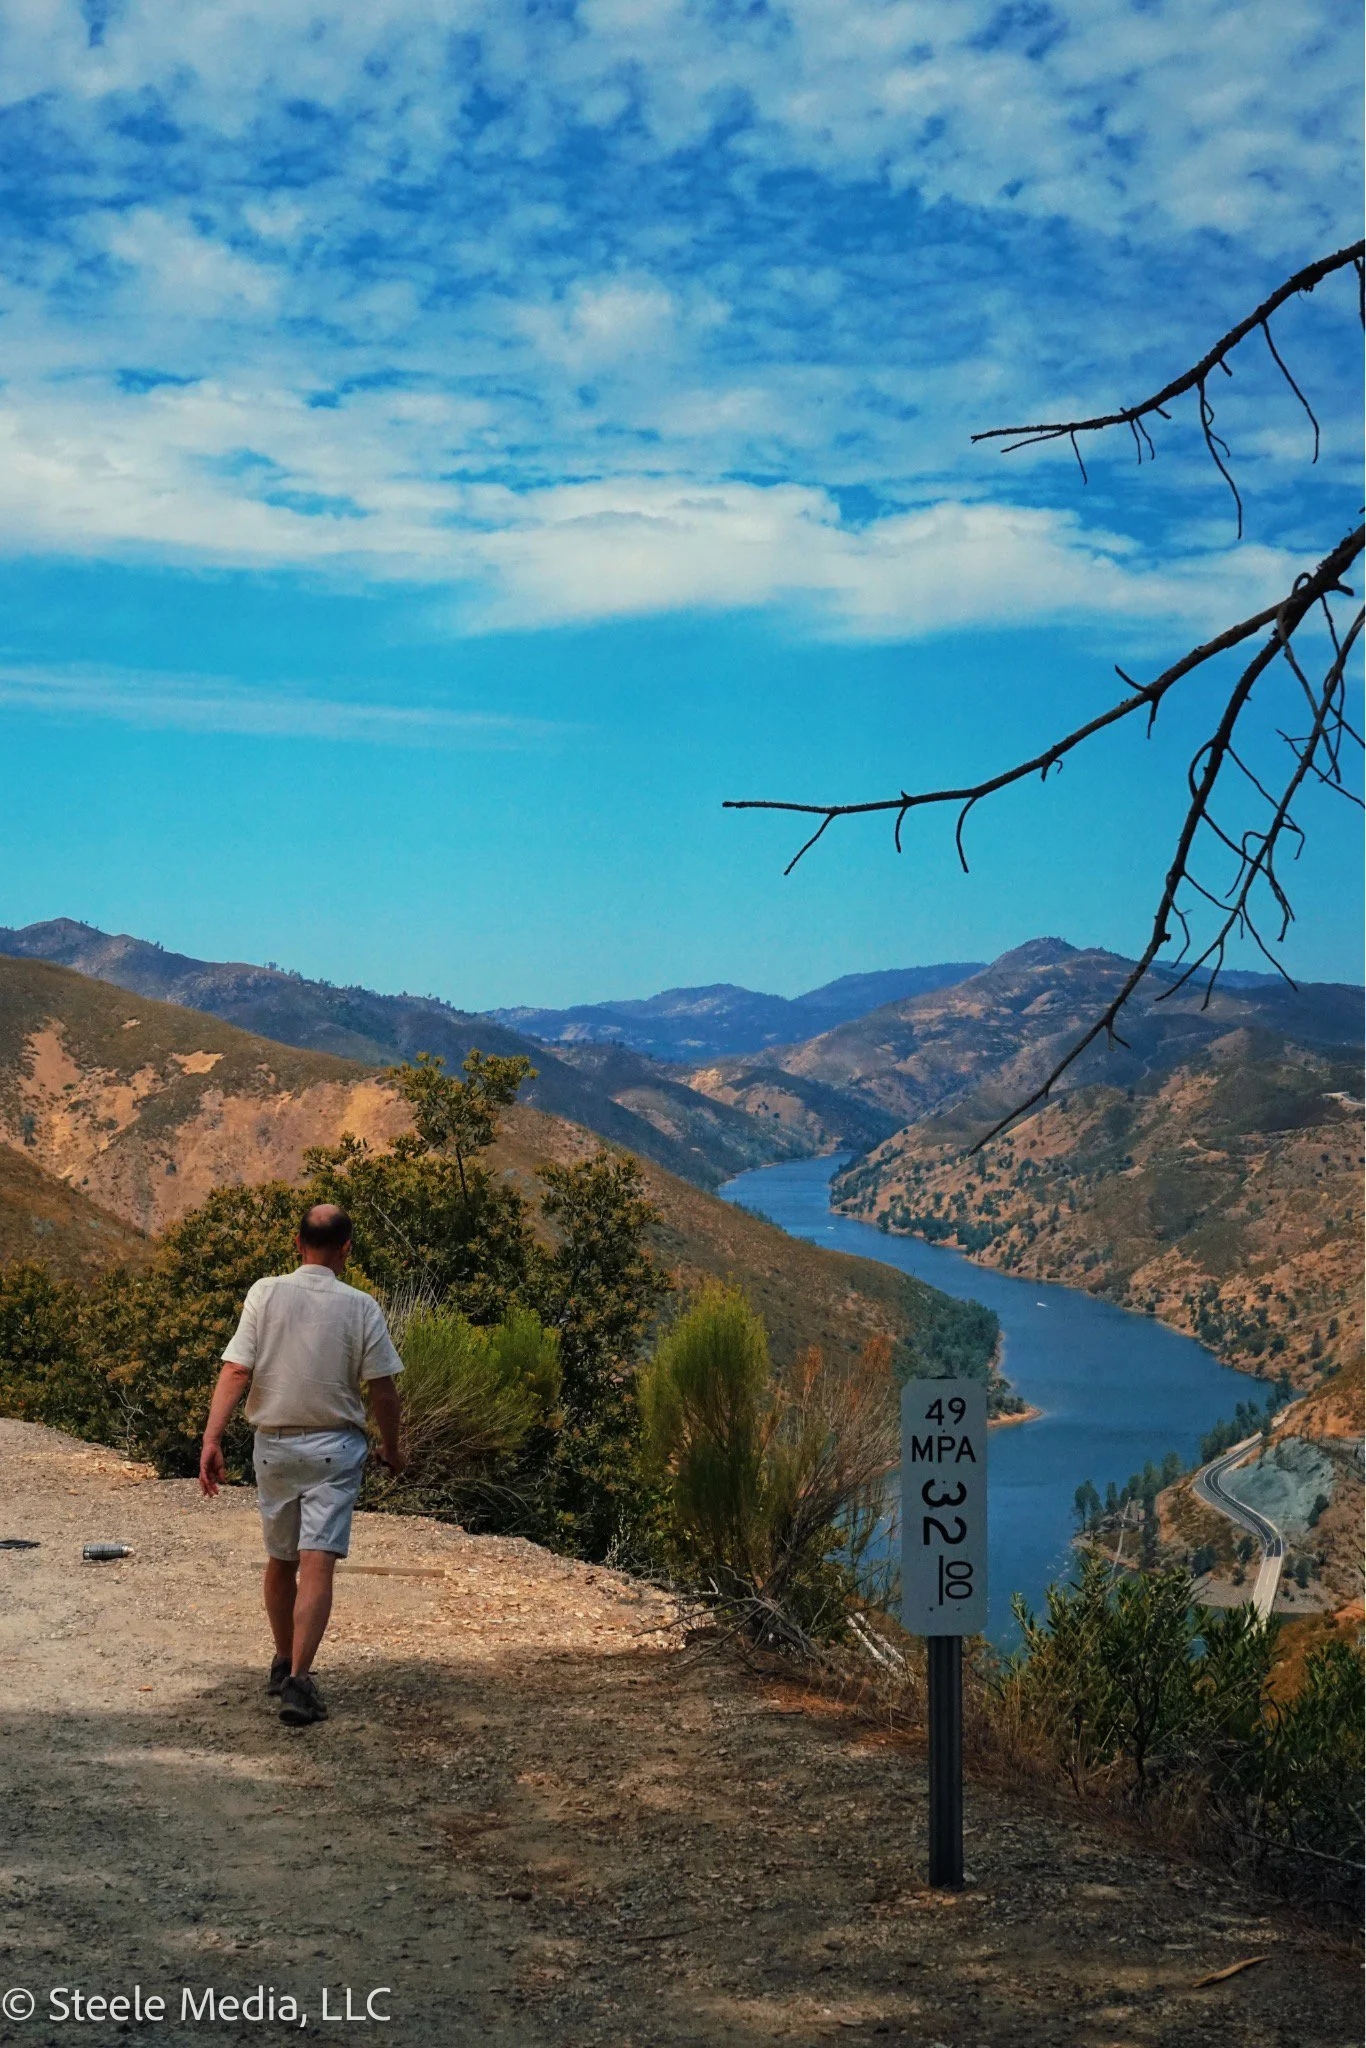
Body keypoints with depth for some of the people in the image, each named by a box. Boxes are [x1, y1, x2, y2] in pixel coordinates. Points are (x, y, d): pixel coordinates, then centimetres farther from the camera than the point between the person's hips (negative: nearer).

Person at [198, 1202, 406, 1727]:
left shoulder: (265, 1294, -3)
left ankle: (284, 1665, 34)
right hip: (334, 1448, -2)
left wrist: (212, 1437, -12)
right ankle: (298, 1681, -18)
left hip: (274, 1445, 2)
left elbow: (235, 1372, -11)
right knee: (317, 1565, -7)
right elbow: (382, 1389, -3)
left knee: (279, 1560, 18)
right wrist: (391, 1447, 11)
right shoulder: (361, 1307, -5)